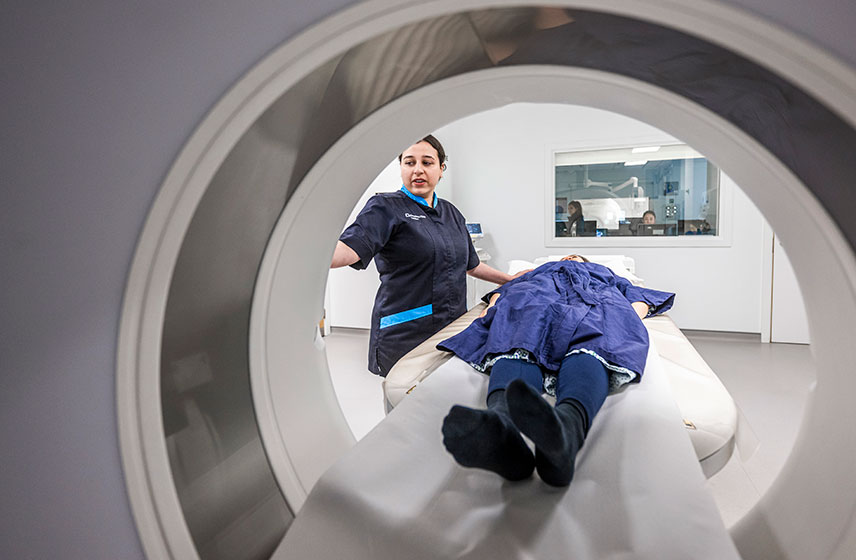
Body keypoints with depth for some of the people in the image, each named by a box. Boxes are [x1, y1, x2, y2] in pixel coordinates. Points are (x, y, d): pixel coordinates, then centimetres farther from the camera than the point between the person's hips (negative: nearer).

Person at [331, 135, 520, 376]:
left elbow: (470, 264, 28)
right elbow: (348, 249, -21)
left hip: (453, 331, 6)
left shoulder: (451, 212, 16)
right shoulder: (387, 207, -4)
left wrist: (510, 279, 29)